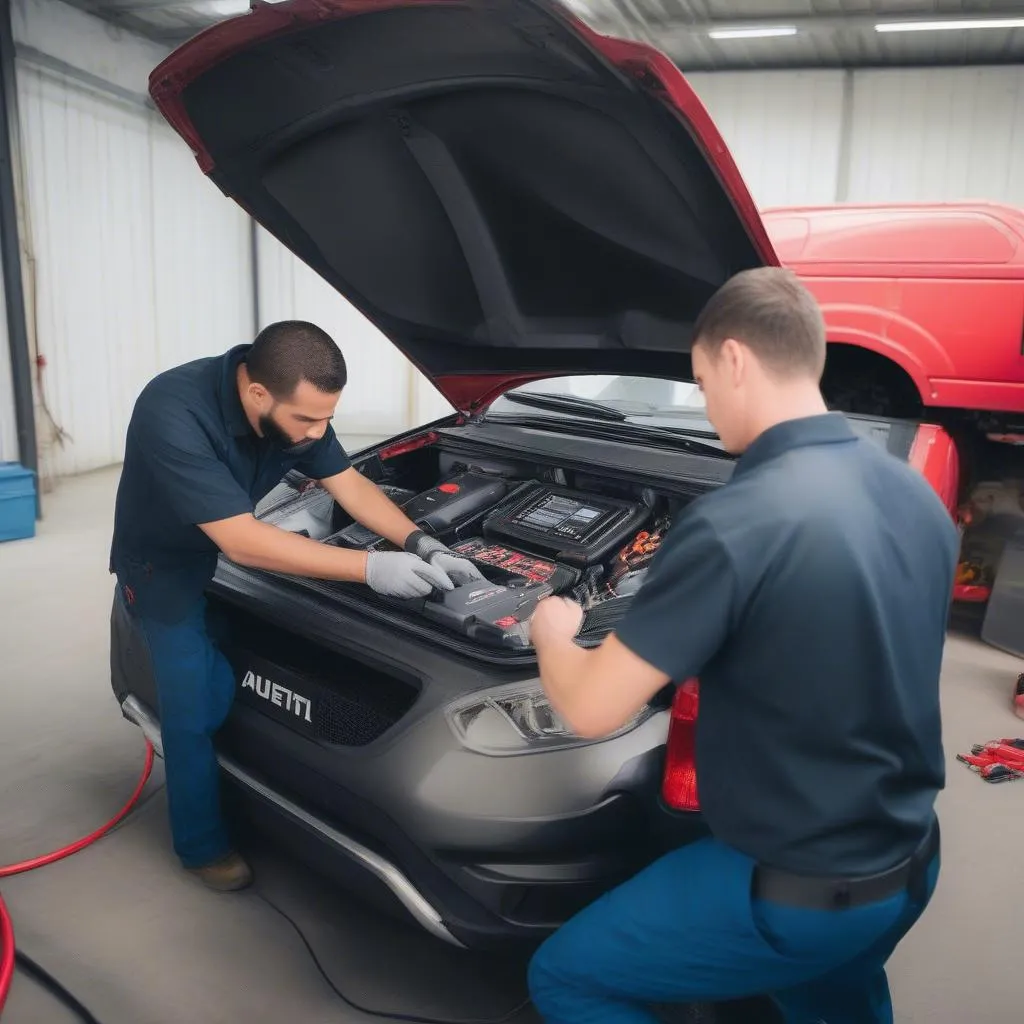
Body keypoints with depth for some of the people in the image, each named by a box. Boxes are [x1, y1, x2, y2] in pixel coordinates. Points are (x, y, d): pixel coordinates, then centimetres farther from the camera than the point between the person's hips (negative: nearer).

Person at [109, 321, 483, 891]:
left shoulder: (292, 405, -19)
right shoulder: (173, 415, -39)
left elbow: (349, 484, -9)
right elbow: (243, 542, -40)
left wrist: (421, 545, -24)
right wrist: (371, 568, -41)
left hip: (228, 555, 6)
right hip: (165, 569, -6)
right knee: (199, 708, -2)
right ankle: (203, 846, 19)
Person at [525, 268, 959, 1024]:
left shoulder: (733, 525, -29)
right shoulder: (918, 497, -2)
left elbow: (591, 711, -23)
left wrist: (551, 635, -1)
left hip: (798, 891, -8)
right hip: (910, 864, 8)